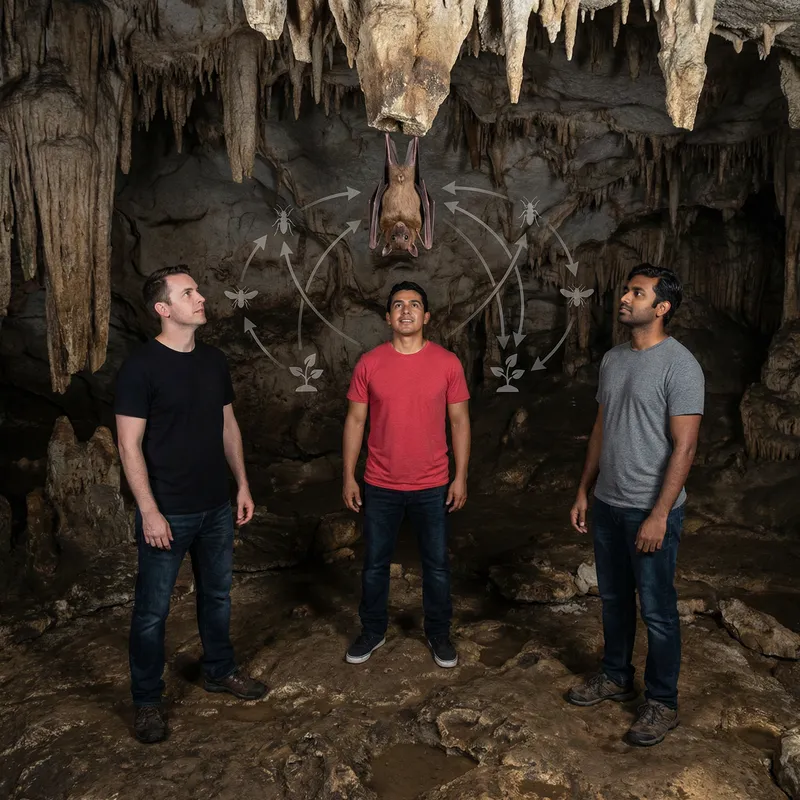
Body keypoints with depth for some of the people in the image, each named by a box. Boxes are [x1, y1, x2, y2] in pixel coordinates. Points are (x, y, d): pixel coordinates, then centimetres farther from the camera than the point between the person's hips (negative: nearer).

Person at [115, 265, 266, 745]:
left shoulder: (214, 360, 5)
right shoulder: (142, 367, -15)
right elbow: (130, 445, -15)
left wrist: (243, 485, 10)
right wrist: (149, 510, -17)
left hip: (217, 506, 6)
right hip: (168, 512, -6)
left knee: (218, 594, 20)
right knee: (153, 609, 8)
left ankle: (220, 671, 40)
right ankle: (148, 700, 27)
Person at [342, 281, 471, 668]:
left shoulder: (447, 362, -5)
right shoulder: (369, 363, -4)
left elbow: (459, 421, 0)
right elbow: (355, 420, 1)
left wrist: (461, 477, -3)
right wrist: (349, 477, -1)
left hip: (433, 486, 0)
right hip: (380, 485, 1)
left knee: (437, 564, 13)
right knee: (375, 563, 14)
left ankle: (439, 634, 33)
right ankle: (372, 631, 35)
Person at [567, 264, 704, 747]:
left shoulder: (680, 365, -16)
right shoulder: (613, 359, 7)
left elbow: (684, 446, -18)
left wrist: (658, 515, -20)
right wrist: (584, 492, 13)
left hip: (651, 510, -7)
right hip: (608, 505, 7)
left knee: (657, 609, 6)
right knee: (614, 597, 20)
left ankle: (662, 702, 24)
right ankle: (616, 677, 39)